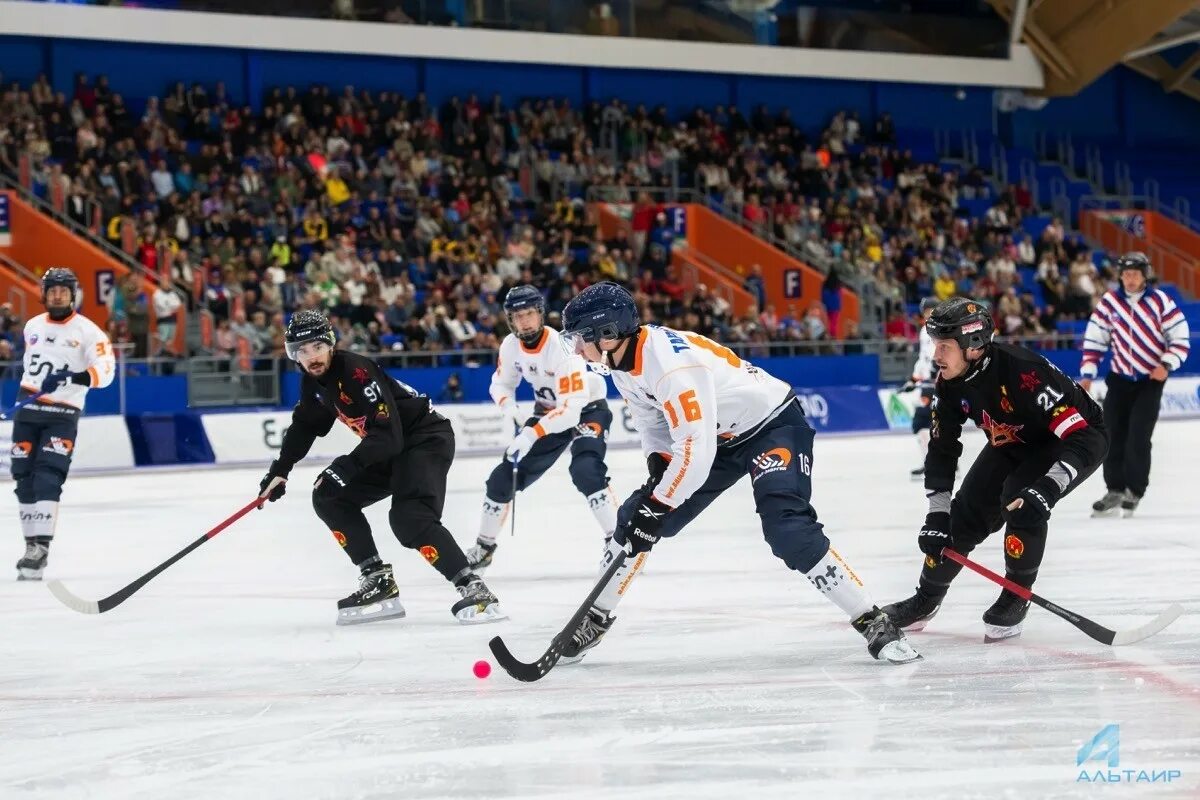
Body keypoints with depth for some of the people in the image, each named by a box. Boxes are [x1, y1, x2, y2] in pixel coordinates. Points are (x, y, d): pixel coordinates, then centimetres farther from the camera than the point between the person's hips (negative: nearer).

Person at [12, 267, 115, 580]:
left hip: (62, 415, -6)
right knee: (24, 479, 4)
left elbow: (104, 372, -15)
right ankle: (32, 542, 13)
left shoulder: (87, 331, -7)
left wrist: (73, 378, -30)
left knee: (48, 479, -16)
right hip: (28, 410, 6)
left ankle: (40, 548, -21)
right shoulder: (33, 327, 11)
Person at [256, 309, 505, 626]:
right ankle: (379, 582, 4)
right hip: (387, 448, 10)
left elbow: (388, 435, -33)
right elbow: (304, 426, 20)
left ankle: (472, 588, -27)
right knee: (330, 499, 6)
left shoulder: (357, 371, -26)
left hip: (426, 438, -10)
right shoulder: (314, 382, 1)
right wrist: (280, 470, 13)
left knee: (410, 519, -29)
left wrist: (346, 467, -40)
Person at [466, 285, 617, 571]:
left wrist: (531, 435, -42)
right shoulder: (511, 346, -12)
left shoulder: (563, 346, -32)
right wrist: (512, 412, -16)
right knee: (504, 478, 3)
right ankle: (484, 547, 21)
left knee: (586, 471, -32)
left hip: (586, 408, -6)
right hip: (547, 412, 6)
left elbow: (571, 409, -37)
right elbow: (501, 384, 6)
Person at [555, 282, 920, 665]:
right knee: (635, 517, 4)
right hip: (720, 435, 9)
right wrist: (658, 469, -7)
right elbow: (654, 421, 10)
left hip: (773, 424, -9)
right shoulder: (624, 363, -5)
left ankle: (873, 623, -20)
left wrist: (659, 507, -30)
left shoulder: (670, 361, -34)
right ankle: (594, 619, 19)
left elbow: (696, 450, -37)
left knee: (787, 527, -28)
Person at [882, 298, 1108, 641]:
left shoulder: (1023, 371, -39)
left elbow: (1081, 436, -41)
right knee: (966, 511, 0)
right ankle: (926, 599, 20)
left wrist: (1048, 488, -51)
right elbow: (941, 450, -5)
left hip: (1078, 437, -7)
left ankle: (1015, 599, -9)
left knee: (1021, 502, -28)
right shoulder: (950, 383, -16)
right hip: (1013, 443, 7)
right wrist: (937, 515, -12)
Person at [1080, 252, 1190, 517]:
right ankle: (1115, 490, 12)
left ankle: (1134, 491, 0)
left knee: (1138, 437, -11)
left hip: (1151, 379, -3)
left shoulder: (1160, 301, -9)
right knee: (1113, 434, 1)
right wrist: (1087, 374, -1)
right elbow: (1094, 339, 3)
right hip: (1120, 377, 3)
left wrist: (1166, 365, -19)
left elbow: (1181, 338, -6)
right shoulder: (1109, 302, -2)